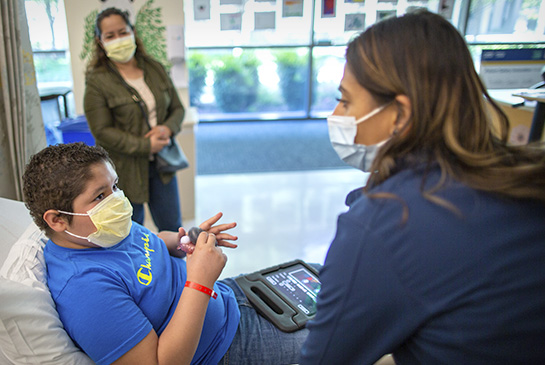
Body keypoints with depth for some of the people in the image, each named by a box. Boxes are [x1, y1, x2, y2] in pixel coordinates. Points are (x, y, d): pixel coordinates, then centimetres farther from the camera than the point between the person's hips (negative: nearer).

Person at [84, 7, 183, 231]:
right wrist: (145, 146, -19)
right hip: (125, 170, -4)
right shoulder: (97, 81, -8)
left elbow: (177, 108, 11)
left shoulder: (155, 69, 7)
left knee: (172, 228, 13)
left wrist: (168, 128, -12)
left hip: (160, 164, 4)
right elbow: (102, 130, -13)